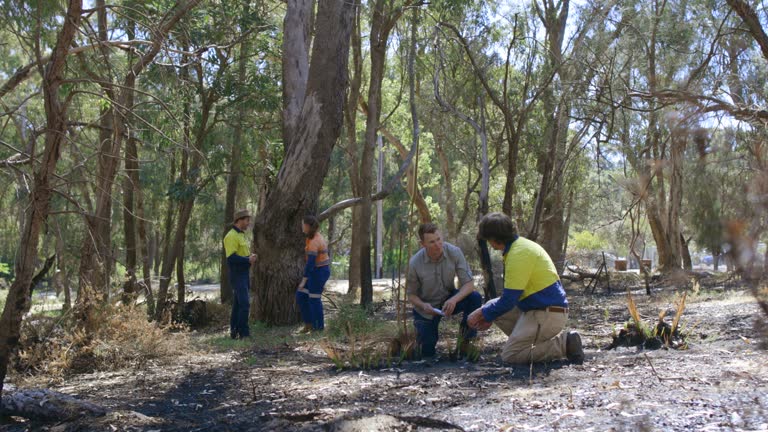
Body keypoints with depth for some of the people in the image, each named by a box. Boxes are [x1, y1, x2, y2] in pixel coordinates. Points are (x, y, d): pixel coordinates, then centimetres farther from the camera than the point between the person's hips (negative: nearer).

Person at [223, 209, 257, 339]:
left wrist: (250, 258, 7)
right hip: (237, 273, -10)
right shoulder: (231, 236, -14)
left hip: (244, 272, 10)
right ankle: (243, 332, -8)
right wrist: (248, 260, -20)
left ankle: (234, 331, 19)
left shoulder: (241, 235, 16)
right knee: (244, 304, -12)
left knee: (238, 304, 13)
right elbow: (231, 257, -22)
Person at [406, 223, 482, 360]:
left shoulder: (454, 252, -23)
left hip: (448, 300, 1)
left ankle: (466, 333, -2)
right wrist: (423, 306, -33)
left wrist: (454, 300, -42)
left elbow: (469, 284, -23)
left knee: (475, 298, -28)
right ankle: (421, 329, 31)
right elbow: (411, 294, -11)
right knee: (428, 353, -2)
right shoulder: (414, 263, -26)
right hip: (426, 307, -1)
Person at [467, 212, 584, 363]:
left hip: (547, 315, -10)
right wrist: (487, 314, 16)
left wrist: (484, 314, -3)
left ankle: (564, 343, -7)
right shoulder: (520, 244, 12)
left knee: (509, 355, -8)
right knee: (492, 306, 12)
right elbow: (512, 294, 20)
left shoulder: (518, 254, -20)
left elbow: (508, 300, -19)